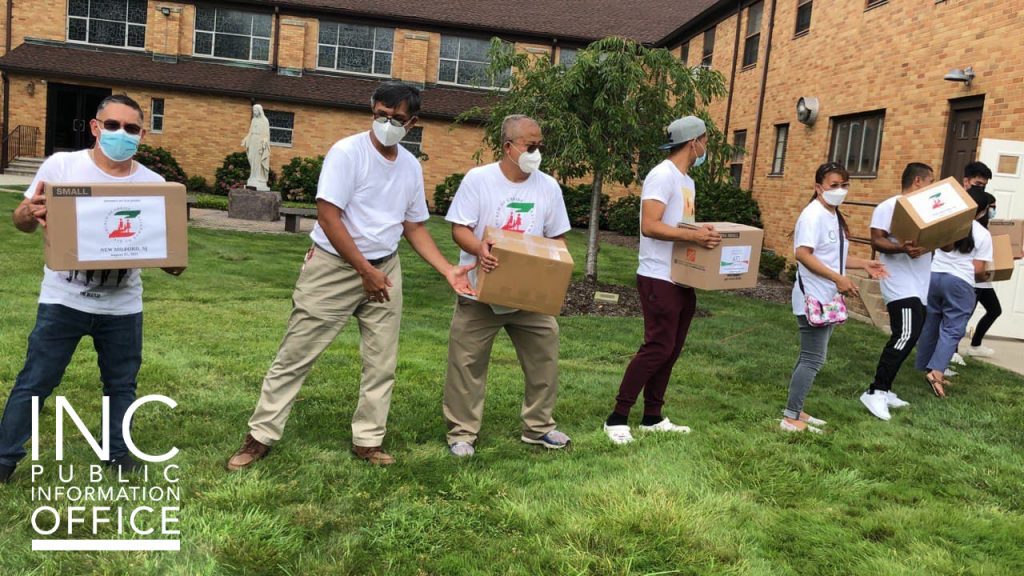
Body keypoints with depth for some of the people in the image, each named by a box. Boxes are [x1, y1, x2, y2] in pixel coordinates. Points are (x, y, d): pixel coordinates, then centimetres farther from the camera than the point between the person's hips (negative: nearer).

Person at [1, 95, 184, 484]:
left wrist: (172, 262, -21)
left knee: (121, 383, 15)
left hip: (122, 305, 2)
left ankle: (118, 451, 33)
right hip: (63, 299, -2)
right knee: (35, 382, 6)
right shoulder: (61, 165, -6)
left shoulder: (153, 183, -2)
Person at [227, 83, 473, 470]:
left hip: (385, 268, 6)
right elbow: (328, 216, -18)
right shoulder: (347, 152, -13)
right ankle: (260, 437, 14)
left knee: (382, 362, 7)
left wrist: (448, 270, 0)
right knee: (296, 355, 1)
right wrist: (365, 270, -18)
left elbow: (414, 227, 11)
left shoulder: (411, 166, 5)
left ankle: (367, 441, 20)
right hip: (334, 267, -5)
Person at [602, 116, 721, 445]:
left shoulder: (687, 181, 18)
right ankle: (617, 418, -1)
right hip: (659, 279, -10)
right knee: (657, 349, -10)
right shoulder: (663, 175, -13)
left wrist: (702, 234, 6)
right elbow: (650, 226, -23)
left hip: (682, 279, 10)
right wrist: (693, 236, -29)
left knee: (670, 350, 12)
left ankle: (652, 417, 21)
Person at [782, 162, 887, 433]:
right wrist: (838, 278, -25)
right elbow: (802, 254, -24)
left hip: (827, 299, 10)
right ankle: (791, 418, -4)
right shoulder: (813, 214, -15)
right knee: (813, 359, -9)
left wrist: (864, 264, 11)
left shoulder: (834, 216, 15)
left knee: (811, 357, 13)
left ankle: (794, 411, 21)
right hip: (813, 298, -10)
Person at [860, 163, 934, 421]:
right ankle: (874, 392, -15)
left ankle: (884, 391, 16)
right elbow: (876, 240, -16)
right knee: (905, 335, -18)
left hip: (919, 287, 10)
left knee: (907, 337, 10)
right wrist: (902, 248, -32)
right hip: (901, 285, -9)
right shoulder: (888, 207, -7)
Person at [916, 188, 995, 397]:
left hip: (933, 276, 4)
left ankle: (924, 367, 24)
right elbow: (978, 270, -5)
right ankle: (936, 370, -16)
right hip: (960, 283, -4)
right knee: (952, 330, -1)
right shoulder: (983, 235, -3)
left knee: (929, 325, 15)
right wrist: (985, 277, 16)